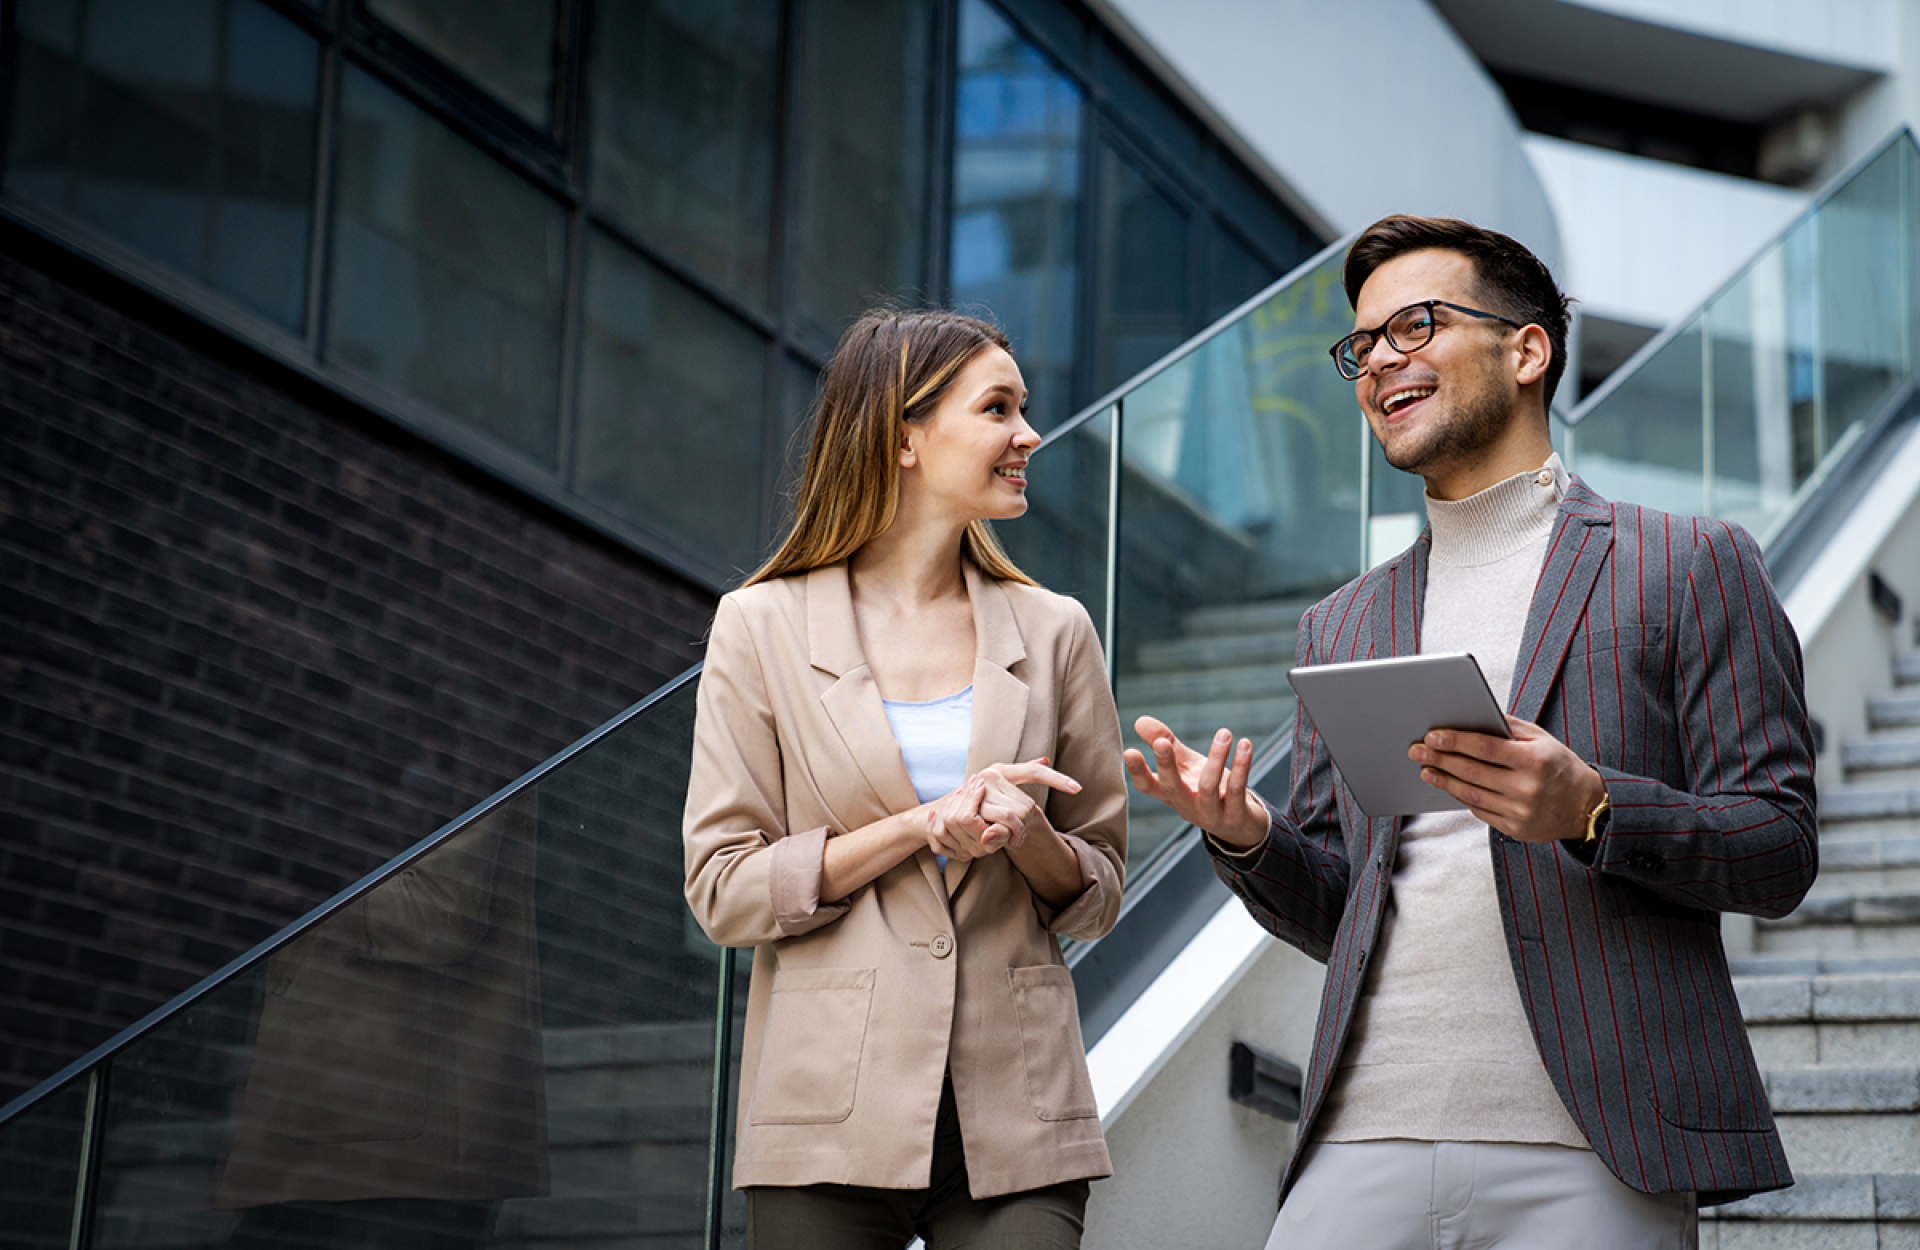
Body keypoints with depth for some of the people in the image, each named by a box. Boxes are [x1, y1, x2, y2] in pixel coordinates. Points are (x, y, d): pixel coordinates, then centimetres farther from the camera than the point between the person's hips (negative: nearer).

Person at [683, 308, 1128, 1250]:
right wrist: (923, 827, -12)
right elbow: (722, 888, -2)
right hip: (834, 1119, -2)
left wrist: (1028, 838, -9)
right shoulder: (762, 627, 3)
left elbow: (1097, 893, 13)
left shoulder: (1052, 633, 9)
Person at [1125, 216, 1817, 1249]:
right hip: (1364, 1143, 4)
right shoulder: (1340, 627, 19)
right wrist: (1247, 837, -1)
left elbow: (1781, 851, 0)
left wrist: (1591, 811, -17)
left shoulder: (1690, 568, 6)